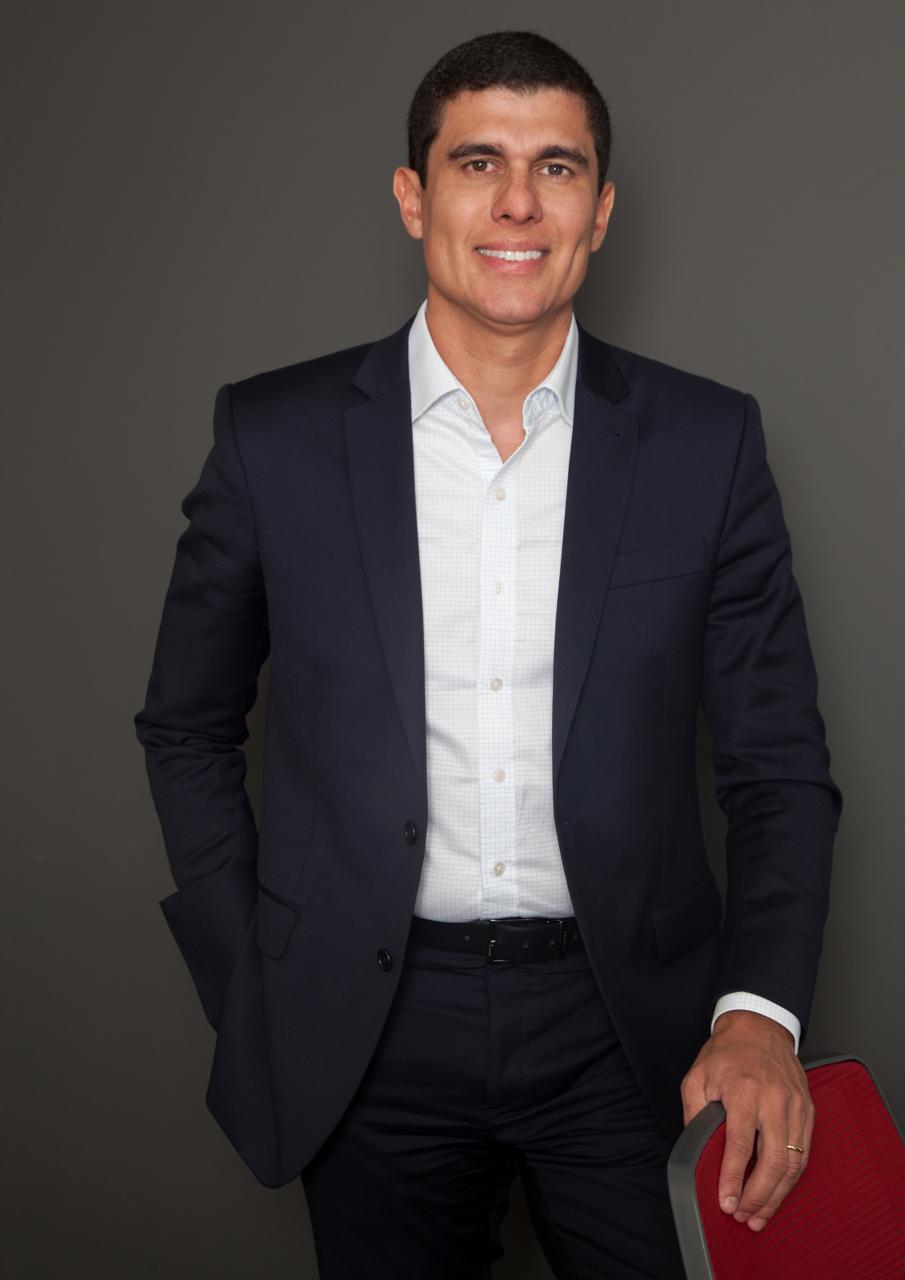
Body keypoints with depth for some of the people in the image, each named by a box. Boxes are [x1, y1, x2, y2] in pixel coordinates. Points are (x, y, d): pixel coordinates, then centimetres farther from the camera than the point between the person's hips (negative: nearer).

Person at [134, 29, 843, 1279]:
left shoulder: (707, 440, -3)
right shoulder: (276, 434, -3)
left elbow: (778, 763, 0)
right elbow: (188, 727, 7)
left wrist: (761, 1013, -14)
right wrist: (251, 992, 1)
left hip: (631, 1033, 0)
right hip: (369, 1033, 0)